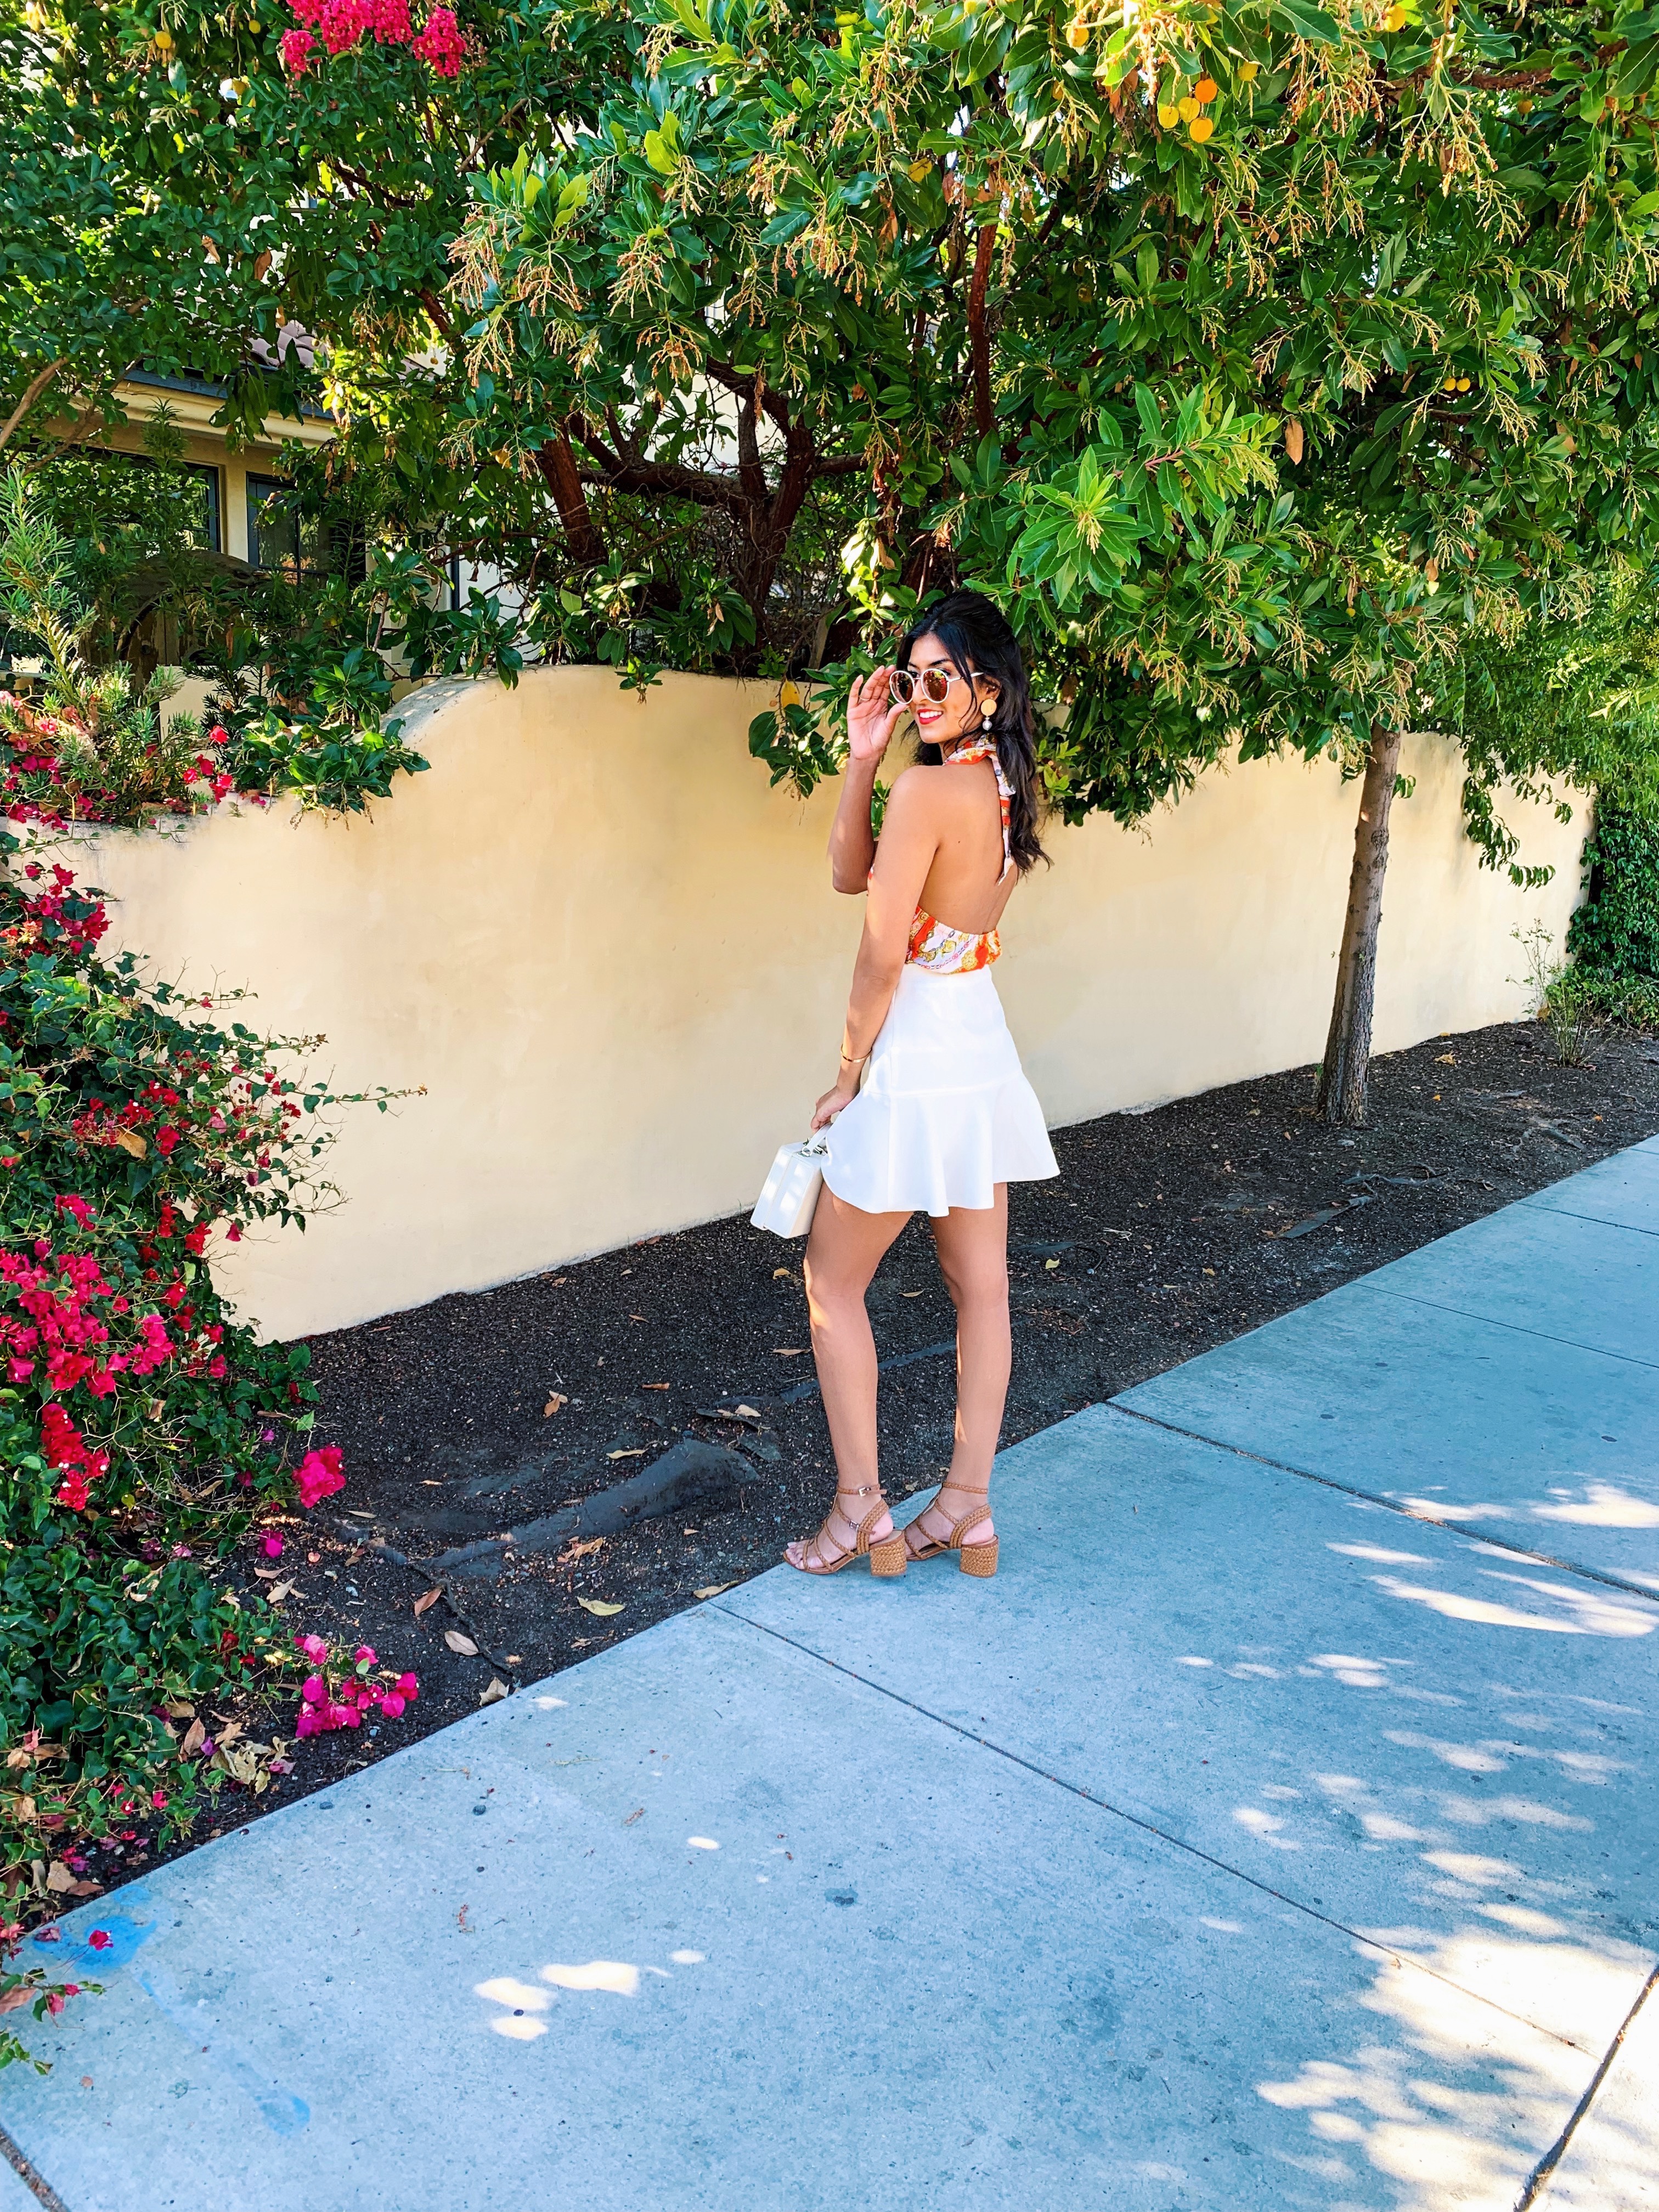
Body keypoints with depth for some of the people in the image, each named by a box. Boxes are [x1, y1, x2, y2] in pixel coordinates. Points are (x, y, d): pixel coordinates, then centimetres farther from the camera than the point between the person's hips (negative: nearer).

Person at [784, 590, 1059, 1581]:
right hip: (984, 1046, 9)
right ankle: (968, 1505, 25)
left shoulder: (927, 791, -21)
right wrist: (863, 758, -1)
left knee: (834, 1280, 8)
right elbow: (850, 871, 10)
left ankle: (860, 1506, 14)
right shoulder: (1006, 786, 7)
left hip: (917, 1054, -9)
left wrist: (849, 1073, -8)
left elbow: (882, 956, -20)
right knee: (981, 1285, 12)